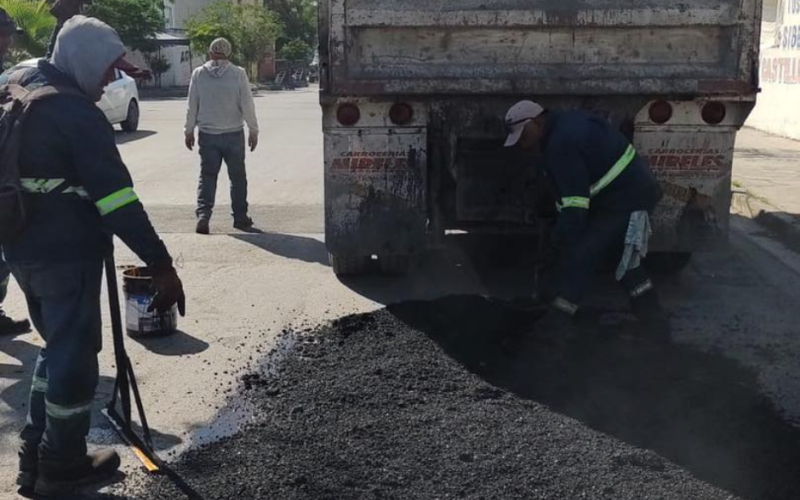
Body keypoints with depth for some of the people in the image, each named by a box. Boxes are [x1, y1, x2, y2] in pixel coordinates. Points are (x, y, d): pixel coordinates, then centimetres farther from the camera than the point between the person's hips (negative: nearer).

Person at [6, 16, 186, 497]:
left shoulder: (19, 87, 9)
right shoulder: (76, 112, -19)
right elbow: (117, 197, -24)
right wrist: (162, 265, -23)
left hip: (22, 248, 9)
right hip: (66, 253, -9)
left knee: (57, 346, 22)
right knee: (75, 354, 6)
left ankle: (35, 457, 28)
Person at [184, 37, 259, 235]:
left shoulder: (198, 74, -1)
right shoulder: (238, 74, -7)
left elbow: (192, 106, 3)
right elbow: (247, 105, -5)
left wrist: (189, 131, 13)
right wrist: (253, 130, 4)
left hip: (208, 135, 1)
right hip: (234, 134, -1)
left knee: (207, 176, 8)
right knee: (238, 177, 10)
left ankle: (203, 215, -7)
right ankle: (240, 218, 15)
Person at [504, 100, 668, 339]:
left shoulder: (562, 144, -23)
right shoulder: (567, 122, 9)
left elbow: (575, 205, -26)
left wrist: (559, 245, -17)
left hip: (625, 202, -11)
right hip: (635, 191, 11)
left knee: (577, 257, -8)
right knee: (623, 257, 22)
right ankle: (653, 318, 32)